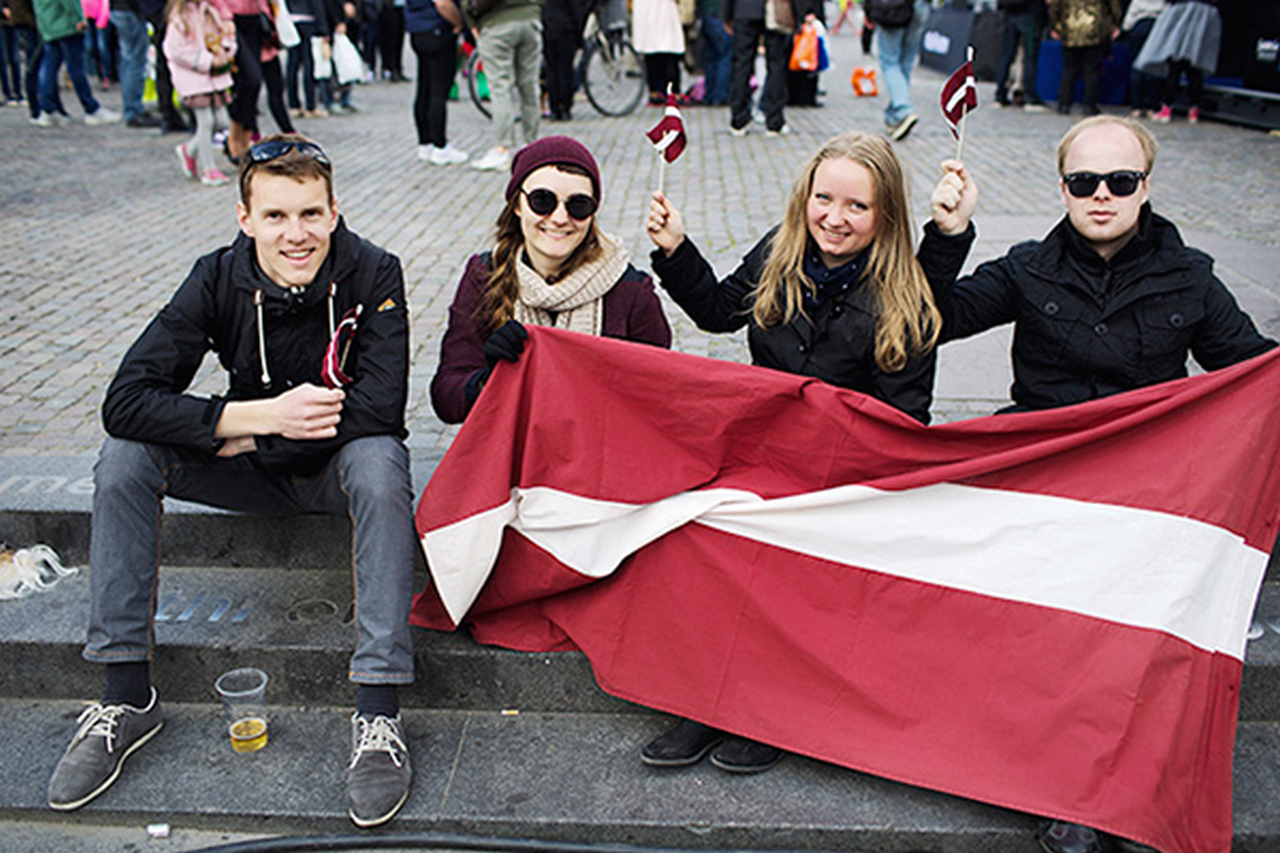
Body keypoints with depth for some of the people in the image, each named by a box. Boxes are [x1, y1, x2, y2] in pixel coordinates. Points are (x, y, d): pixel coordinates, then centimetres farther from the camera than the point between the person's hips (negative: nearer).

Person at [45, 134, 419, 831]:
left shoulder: (372, 275, -19)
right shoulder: (219, 279, -13)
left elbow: (378, 411, -29)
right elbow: (126, 400, -22)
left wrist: (238, 433, -25)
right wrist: (263, 416, -32)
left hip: (340, 464, -3)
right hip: (257, 474, 3)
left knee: (380, 463, -36)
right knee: (124, 457, -18)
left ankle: (377, 717, -34)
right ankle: (127, 698, -8)